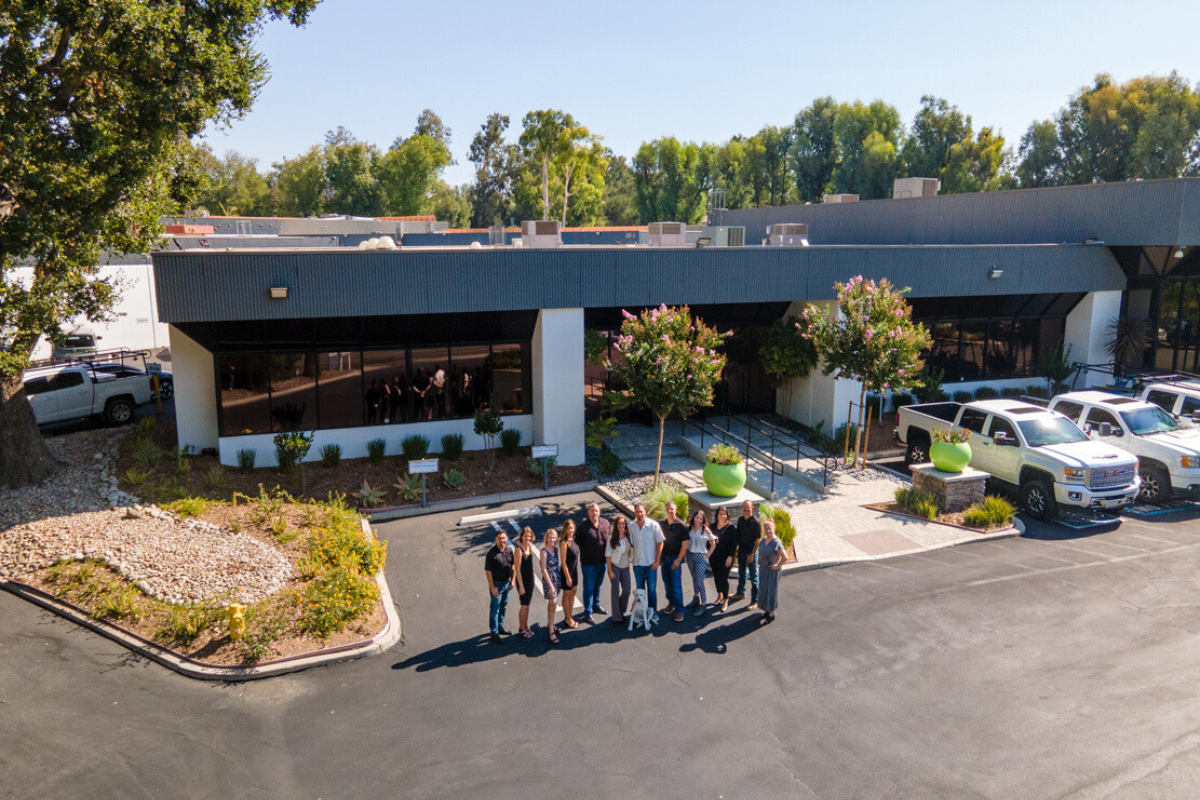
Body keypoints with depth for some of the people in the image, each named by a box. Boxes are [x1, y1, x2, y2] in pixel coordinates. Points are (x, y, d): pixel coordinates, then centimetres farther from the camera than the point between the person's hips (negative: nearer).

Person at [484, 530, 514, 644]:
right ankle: (494, 633, 11)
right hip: (496, 584, -6)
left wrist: (511, 580, 11)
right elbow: (488, 571, -17)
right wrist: (492, 587, -17)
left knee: (503, 606, 20)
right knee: (495, 608, 2)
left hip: (506, 583, 6)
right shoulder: (491, 553, -21)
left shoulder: (509, 550, -2)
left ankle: (500, 626, 37)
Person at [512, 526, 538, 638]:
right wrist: (521, 586, -19)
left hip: (530, 579, 7)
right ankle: (522, 630, 15)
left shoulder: (529, 546, 2)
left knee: (527, 604, 17)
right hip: (522, 580, -7)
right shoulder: (518, 549, -21)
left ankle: (525, 626, 30)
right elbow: (517, 569, -20)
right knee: (524, 606, 1)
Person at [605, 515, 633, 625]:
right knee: (616, 592, 0)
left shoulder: (629, 537, 1)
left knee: (626, 591, 5)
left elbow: (632, 552, 10)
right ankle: (616, 617, 9)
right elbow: (607, 555, -7)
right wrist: (610, 570, -11)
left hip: (626, 567, 4)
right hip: (614, 566, -4)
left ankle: (621, 613, 27)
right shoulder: (612, 538, -8)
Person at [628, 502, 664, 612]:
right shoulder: (631, 526, -1)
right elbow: (630, 543, 5)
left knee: (652, 590, 3)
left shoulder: (653, 525, -8)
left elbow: (660, 543, -4)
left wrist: (657, 561, -8)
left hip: (651, 563, -2)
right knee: (639, 590, 12)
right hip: (637, 563, 2)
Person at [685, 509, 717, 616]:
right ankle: (696, 598, 32)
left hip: (700, 556, -4)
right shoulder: (689, 529, 3)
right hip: (690, 556, 4)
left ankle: (703, 604, -5)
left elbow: (713, 544, -1)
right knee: (694, 578, 16)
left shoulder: (705, 530, -6)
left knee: (699, 581, -8)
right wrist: (685, 554, 4)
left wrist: (707, 556, -4)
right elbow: (685, 542, 14)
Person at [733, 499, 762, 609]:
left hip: (751, 553, -7)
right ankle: (741, 593, 41)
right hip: (741, 551, 7)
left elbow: (758, 540, -15)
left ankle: (755, 601, 10)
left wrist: (752, 554, -17)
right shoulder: (740, 520, 3)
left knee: (753, 577, 2)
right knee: (742, 573, 22)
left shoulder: (755, 522, -17)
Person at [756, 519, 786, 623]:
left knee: (771, 590, 2)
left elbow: (785, 557, -28)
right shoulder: (764, 540, 2)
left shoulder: (776, 542, -23)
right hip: (763, 569, 8)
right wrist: (760, 563, 16)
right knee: (763, 590, 16)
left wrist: (778, 566, -18)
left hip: (772, 571, -8)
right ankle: (767, 610, 32)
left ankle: (771, 614, 14)